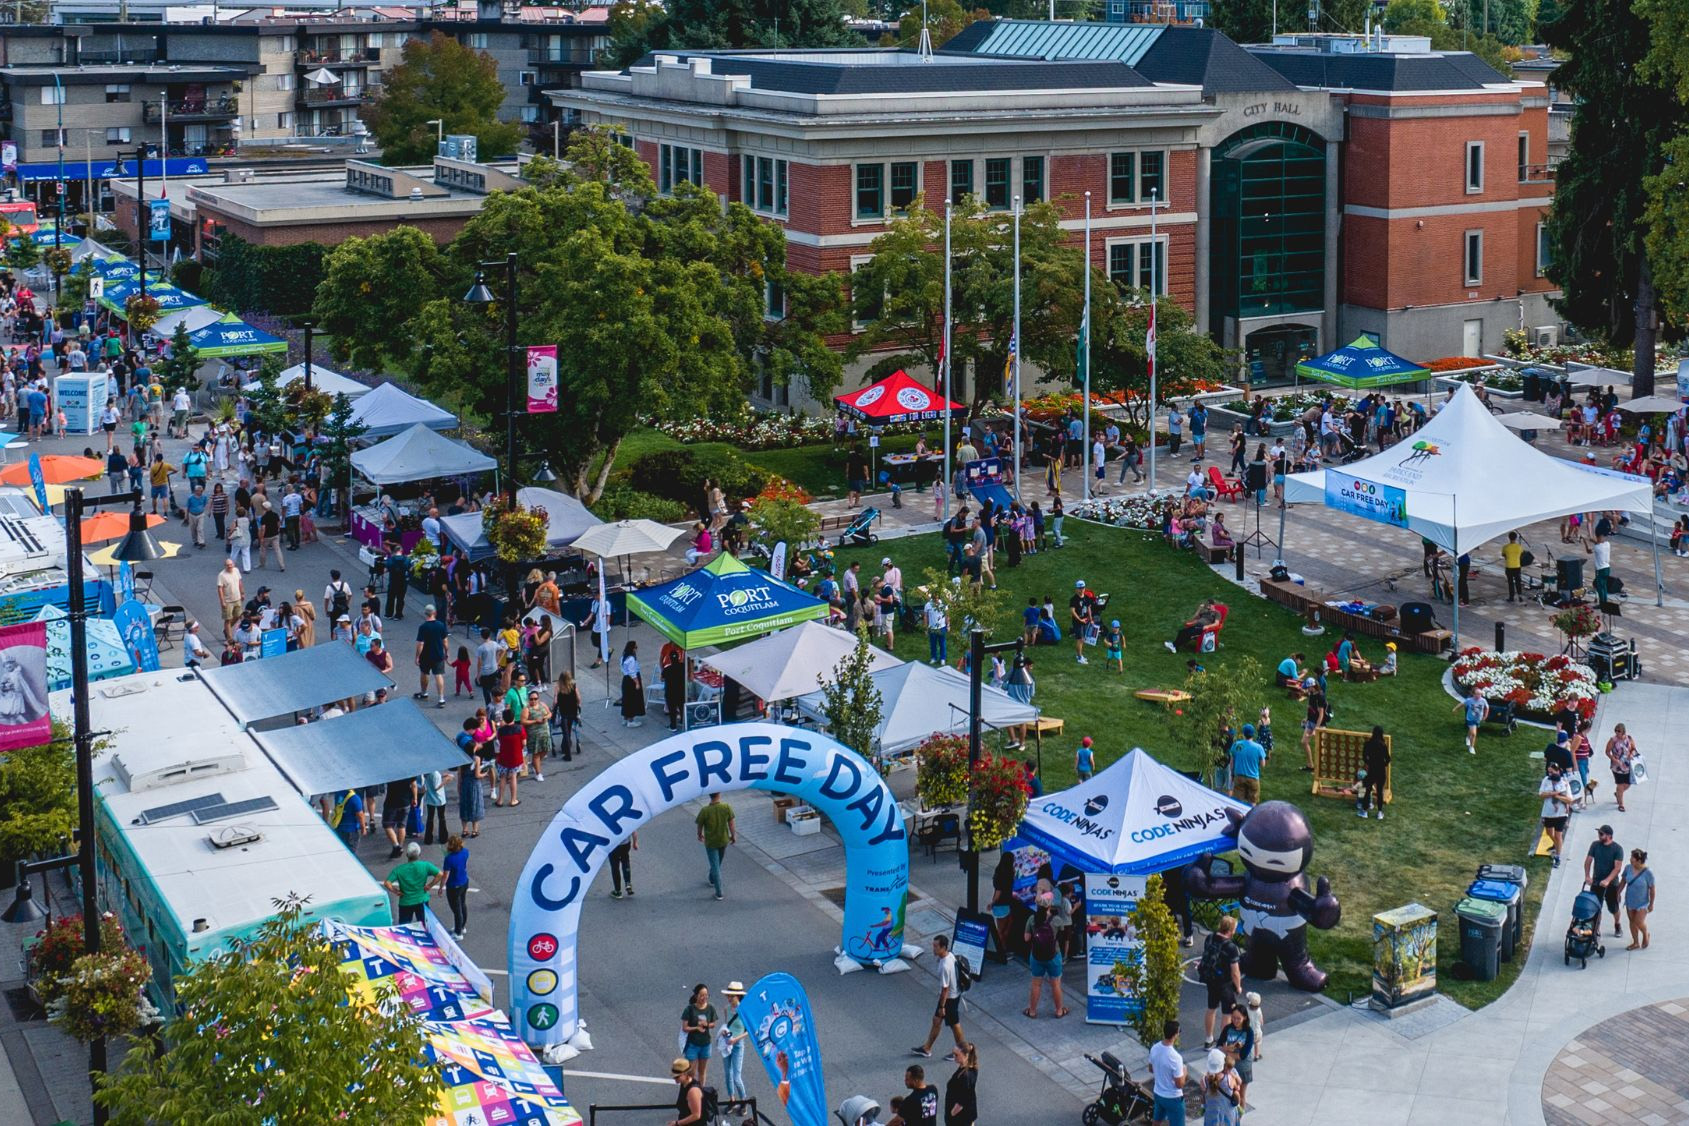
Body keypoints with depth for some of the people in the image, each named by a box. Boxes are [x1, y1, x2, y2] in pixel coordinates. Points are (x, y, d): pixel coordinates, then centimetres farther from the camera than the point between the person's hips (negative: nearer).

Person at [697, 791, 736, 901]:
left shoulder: (704, 811, -26)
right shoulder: (727, 807, -21)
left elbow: (700, 826, -10)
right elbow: (731, 824, -9)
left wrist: (700, 835, 12)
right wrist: (733, 836, 9)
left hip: (710, 842, -3)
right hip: (724, 840, 3)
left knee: (715, 866, 9)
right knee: (718, 862, 28)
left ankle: (719, 893, 13)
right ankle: (712, 879, 53)